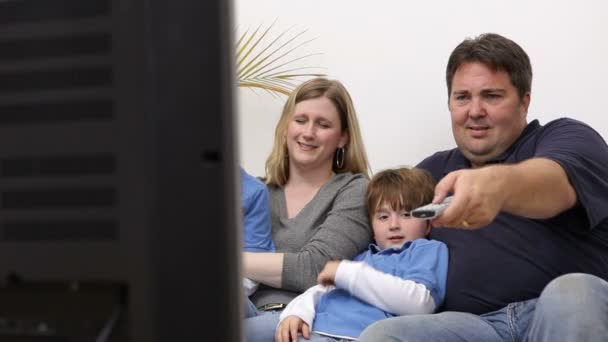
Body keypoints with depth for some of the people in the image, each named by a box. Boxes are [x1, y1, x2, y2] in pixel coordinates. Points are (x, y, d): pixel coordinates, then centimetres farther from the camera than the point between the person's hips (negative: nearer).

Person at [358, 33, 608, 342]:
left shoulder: (564, 138, 8)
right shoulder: (434, 171, 26)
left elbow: (558, 183, -16)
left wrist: (498, 183, -40)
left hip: (573, 315, -3)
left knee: (572, 295, -38)